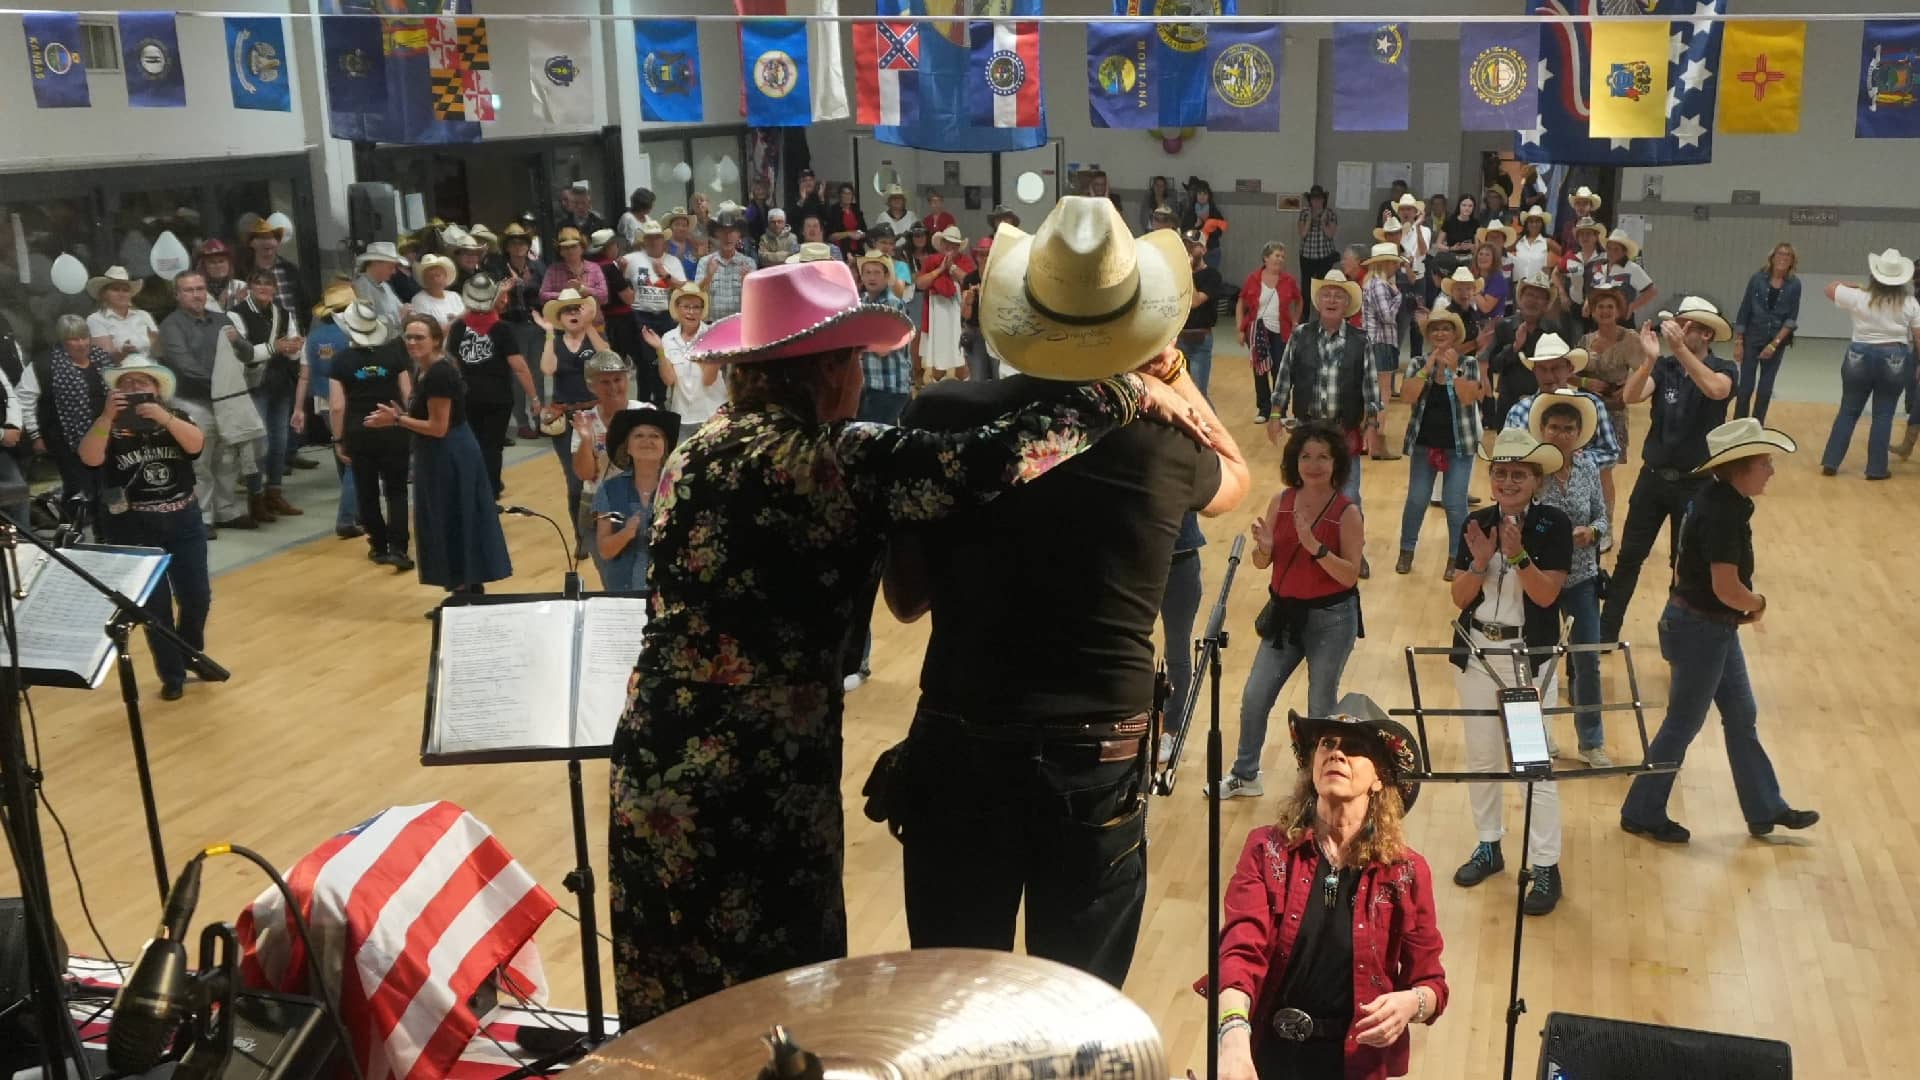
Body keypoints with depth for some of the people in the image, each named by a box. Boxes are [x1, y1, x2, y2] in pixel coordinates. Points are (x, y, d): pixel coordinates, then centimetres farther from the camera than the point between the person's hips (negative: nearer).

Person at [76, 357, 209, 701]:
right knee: (154, 605, 0)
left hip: (184, 521, 2)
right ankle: (172, 675, 15)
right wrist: (107, 416, -30)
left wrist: (163, 418, -31)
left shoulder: (175, 418, 4)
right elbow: (89, 458, -21)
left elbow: (196, 444, -16)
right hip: (134, 528, -2)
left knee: (197, 597, 5)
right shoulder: (111, 427, -2)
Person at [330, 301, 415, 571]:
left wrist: (339, 440, 2)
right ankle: (397, 548, -7)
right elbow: (408, 396, -4)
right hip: (392, 432, 0)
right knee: (396, 491, 6)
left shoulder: (342, 362, -5)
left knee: (367, 494, 14)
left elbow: (337, 406, -8)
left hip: (358, 434, 0)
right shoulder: (394, 355, -4)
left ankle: (379, 547, 20)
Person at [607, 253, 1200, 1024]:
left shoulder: (697, 451, 8)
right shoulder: (829, 458, -15)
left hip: (656, 769, 7)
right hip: (752, 786, -7)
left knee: (679, 1015, 21)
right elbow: (986, 463, -24)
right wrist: (1126, 393, -13)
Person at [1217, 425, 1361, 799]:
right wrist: (1264, 547, -18)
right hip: (1285, 613, 5)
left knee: (1320, 707, 7)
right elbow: (1262, 564, 4)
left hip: (1331, 619, -5)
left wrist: (1316, 547, -30)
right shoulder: (1281, 501, -2)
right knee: (1254, 697, 11)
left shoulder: (1347, 512, -14)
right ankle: (1245, 775, 29)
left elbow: (1351, 575, -18)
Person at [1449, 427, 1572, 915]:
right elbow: (1460, 597, -3)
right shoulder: (1477, 522, -1)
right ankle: (1489, 846, 30)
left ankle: (1546, 868, 7)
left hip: (1530, 658, -4)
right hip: (1477, 653, 4)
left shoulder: (1554, 524, -10)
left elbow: (1546, 594, -17)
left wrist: (1518, 554, -29)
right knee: (1481, 756, 14)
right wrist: (1480, 561, -20)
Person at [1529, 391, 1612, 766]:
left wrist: (1591, 532, -18)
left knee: (1588, 661, 6)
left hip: (1581, 578, 2)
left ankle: (1592, 742, 23)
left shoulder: (1588, 468, -3)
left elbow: (1603, 518, 3)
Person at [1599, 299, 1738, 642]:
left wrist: (1680, 349, -40)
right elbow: (1631, 396, -21)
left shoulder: (1724, 369, -8)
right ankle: (1606, 631, 13)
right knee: (1629, 557, 6)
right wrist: (1649, 359, -37)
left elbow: (1715, 389, -32)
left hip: (1695, 483, -2)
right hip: (1653, 476, 2)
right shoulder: (1664, 366, -4)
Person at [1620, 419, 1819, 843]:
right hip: (1699, 629, -9)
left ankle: (1765, 810, 32)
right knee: (1683, 724, 5)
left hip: (1716, 627, 9)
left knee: (1741, 716, 19)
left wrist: (1745, 606, 7)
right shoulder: (1722, 513, -26)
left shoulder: (1721, 499, 3)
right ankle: (1642, 814, 19)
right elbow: (1727, 588, -28)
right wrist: (1758, 603, -8)